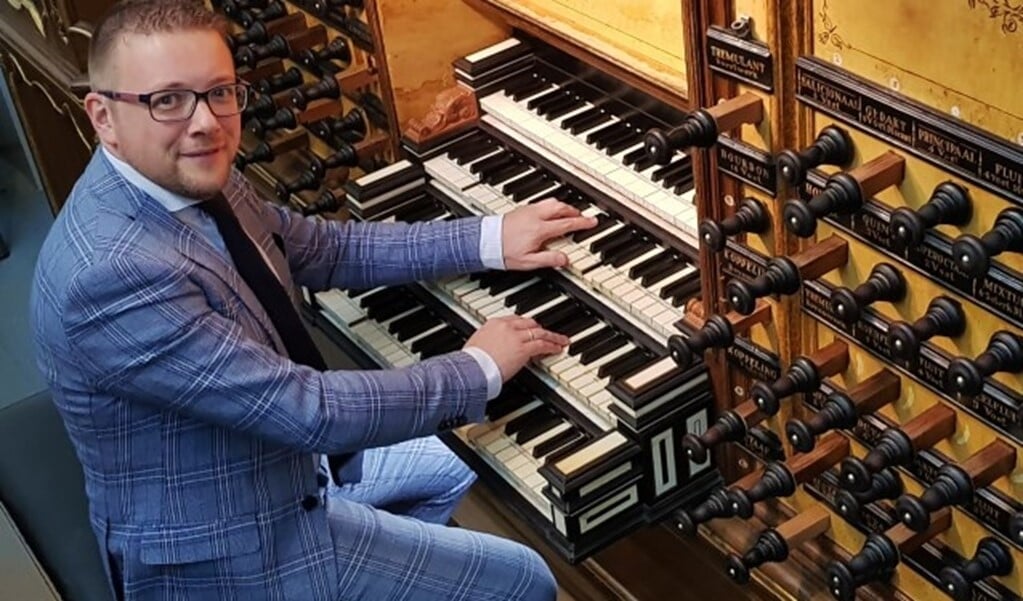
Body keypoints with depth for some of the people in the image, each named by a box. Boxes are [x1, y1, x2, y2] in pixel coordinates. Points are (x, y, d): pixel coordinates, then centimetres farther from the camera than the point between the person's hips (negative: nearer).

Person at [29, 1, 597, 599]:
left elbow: (325, 249, 6)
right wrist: (481, 368, -20)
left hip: (274, 448, 9)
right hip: (229, 551, -8)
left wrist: (488, 238, 0)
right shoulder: (113, 275, -35)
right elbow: (310, 412, -33)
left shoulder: (194, 182, -7)